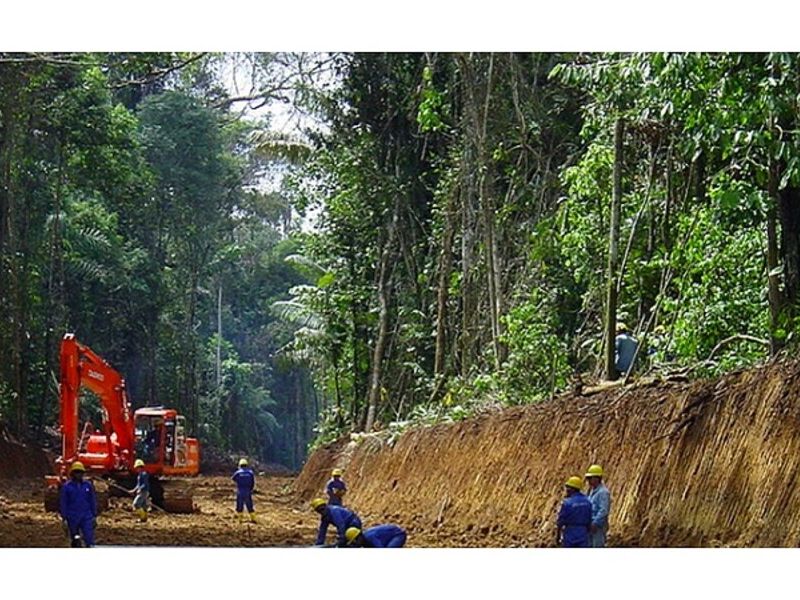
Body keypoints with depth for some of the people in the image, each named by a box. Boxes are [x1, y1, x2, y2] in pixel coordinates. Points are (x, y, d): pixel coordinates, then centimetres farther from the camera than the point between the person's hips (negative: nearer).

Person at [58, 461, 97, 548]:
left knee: (89, 538, -10)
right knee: (75, 541, 8)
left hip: (86, 517, 1)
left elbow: (93, 501, 11)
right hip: (72, 518, -1)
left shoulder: (88, 485, 5)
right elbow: (63, 503, 0)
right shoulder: (66, 487, -2)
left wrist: (94, 516, 8)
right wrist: (64, 519, -4)